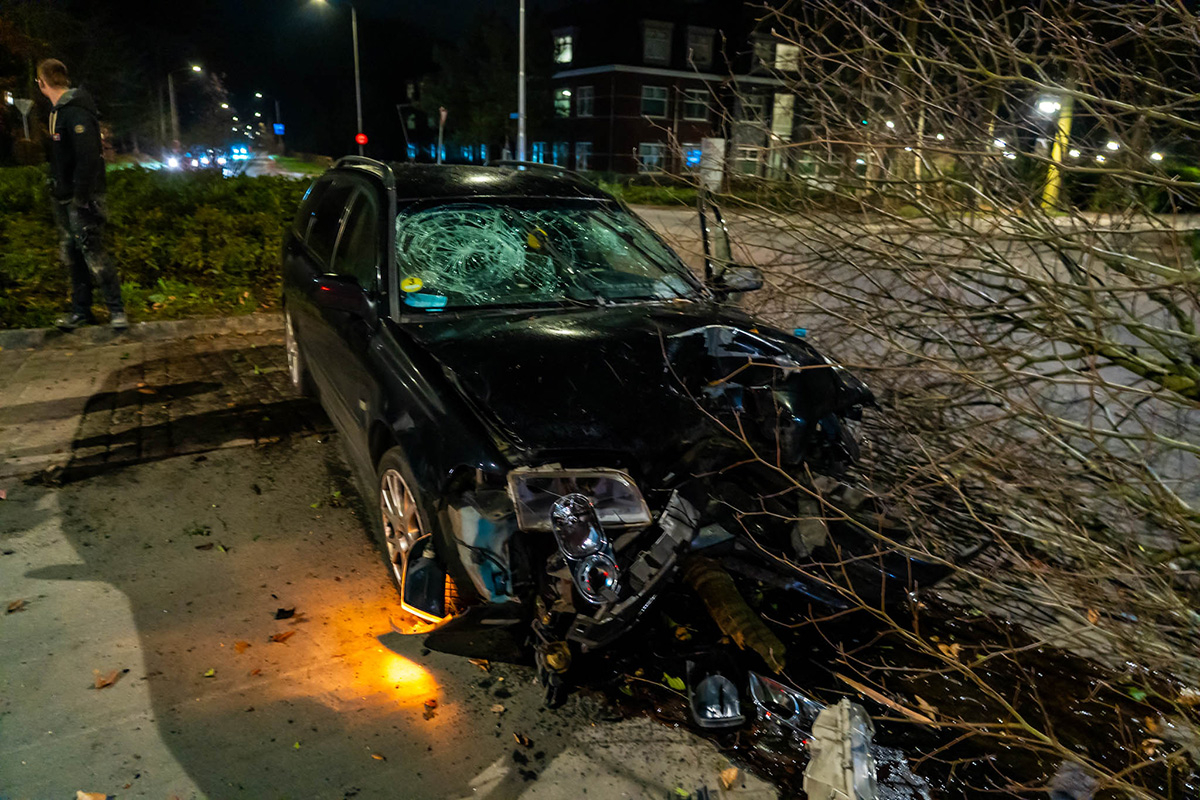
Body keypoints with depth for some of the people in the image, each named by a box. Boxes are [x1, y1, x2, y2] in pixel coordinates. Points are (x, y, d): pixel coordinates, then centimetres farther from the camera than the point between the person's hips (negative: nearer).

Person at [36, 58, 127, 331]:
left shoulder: (76, 112, -16)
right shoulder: (59, 110, 14)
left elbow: (88, 158, -23)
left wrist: (80, 198, -22)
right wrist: (57, 191, 14)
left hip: (83, 197, -9)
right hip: (63, 196, 9)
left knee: (92, 253, -8)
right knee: (71, 255, 11)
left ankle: (116, 309, 2)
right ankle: (80, 310, 18)